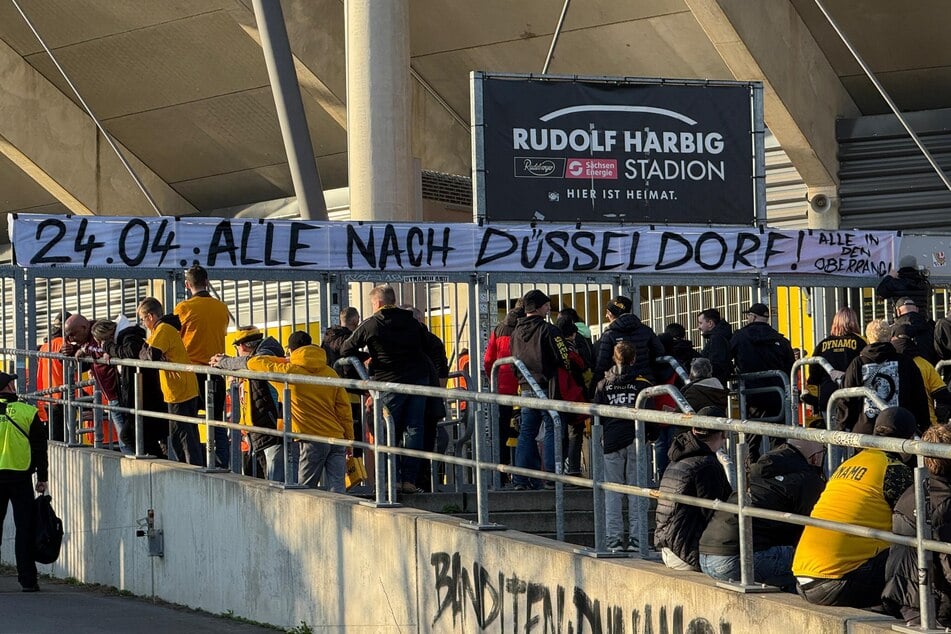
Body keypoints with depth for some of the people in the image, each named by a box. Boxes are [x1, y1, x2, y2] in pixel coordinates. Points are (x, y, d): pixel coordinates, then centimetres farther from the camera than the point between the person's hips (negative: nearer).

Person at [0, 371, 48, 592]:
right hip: (20, 477, -2)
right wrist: (42, 478, 6)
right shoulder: (28, 412, -5)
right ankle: (27, 579, -1)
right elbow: (40, 448, -2)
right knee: (25, 528, 2)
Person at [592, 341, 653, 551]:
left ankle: (614, 539, 0)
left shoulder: (603, 385, 3)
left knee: (612, 493, 4)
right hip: (636, 441, -1)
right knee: (636, 492, 4)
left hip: (611, 441, 1)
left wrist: (600, 438, 15)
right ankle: (635, 539, 1)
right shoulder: (643, 384, -2)